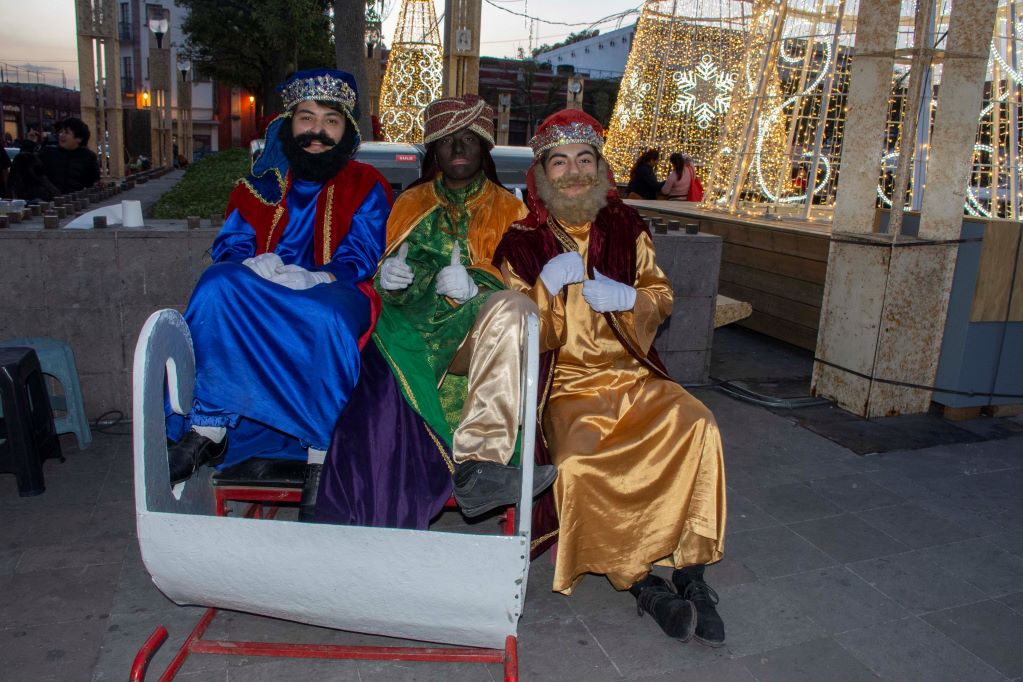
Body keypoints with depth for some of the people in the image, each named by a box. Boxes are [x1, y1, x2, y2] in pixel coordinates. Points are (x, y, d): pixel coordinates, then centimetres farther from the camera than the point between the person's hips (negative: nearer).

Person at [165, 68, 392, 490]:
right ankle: (209, 429, -29)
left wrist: (315, 279, -24)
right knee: (217, 286, -29)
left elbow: (360, 257, -3)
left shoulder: (366, 187, 11)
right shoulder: (261, 185, 19)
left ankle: (322, 452, -28)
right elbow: (230, 246, 8)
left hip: (331, 295, -3)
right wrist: (254, 266, -17)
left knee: (325, 317, -38)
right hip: (260, 294, 3)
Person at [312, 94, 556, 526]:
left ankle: (477, 463, -44)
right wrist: (387, 278, -5)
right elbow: (383, 282, 21)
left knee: (510, 308, -37)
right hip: (409, 330, 2)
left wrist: (472, 286, -16)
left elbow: (517, 283, 6)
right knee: (378, 384, -31)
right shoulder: (411, 204, 24)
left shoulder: (509, 209, 18)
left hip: (473, 334, -2)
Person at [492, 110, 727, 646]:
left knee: (698, 427, -23)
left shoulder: (625, 226, 10)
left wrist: (628, 298, -8)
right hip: (567, 386, -2)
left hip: (632, 375, 3)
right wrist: (547, 288, -18)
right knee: (579, 462, -30)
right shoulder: (520, 243, 2)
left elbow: (661, 295, 14)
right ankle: (638, 581, -8)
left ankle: (691, 576, -10)